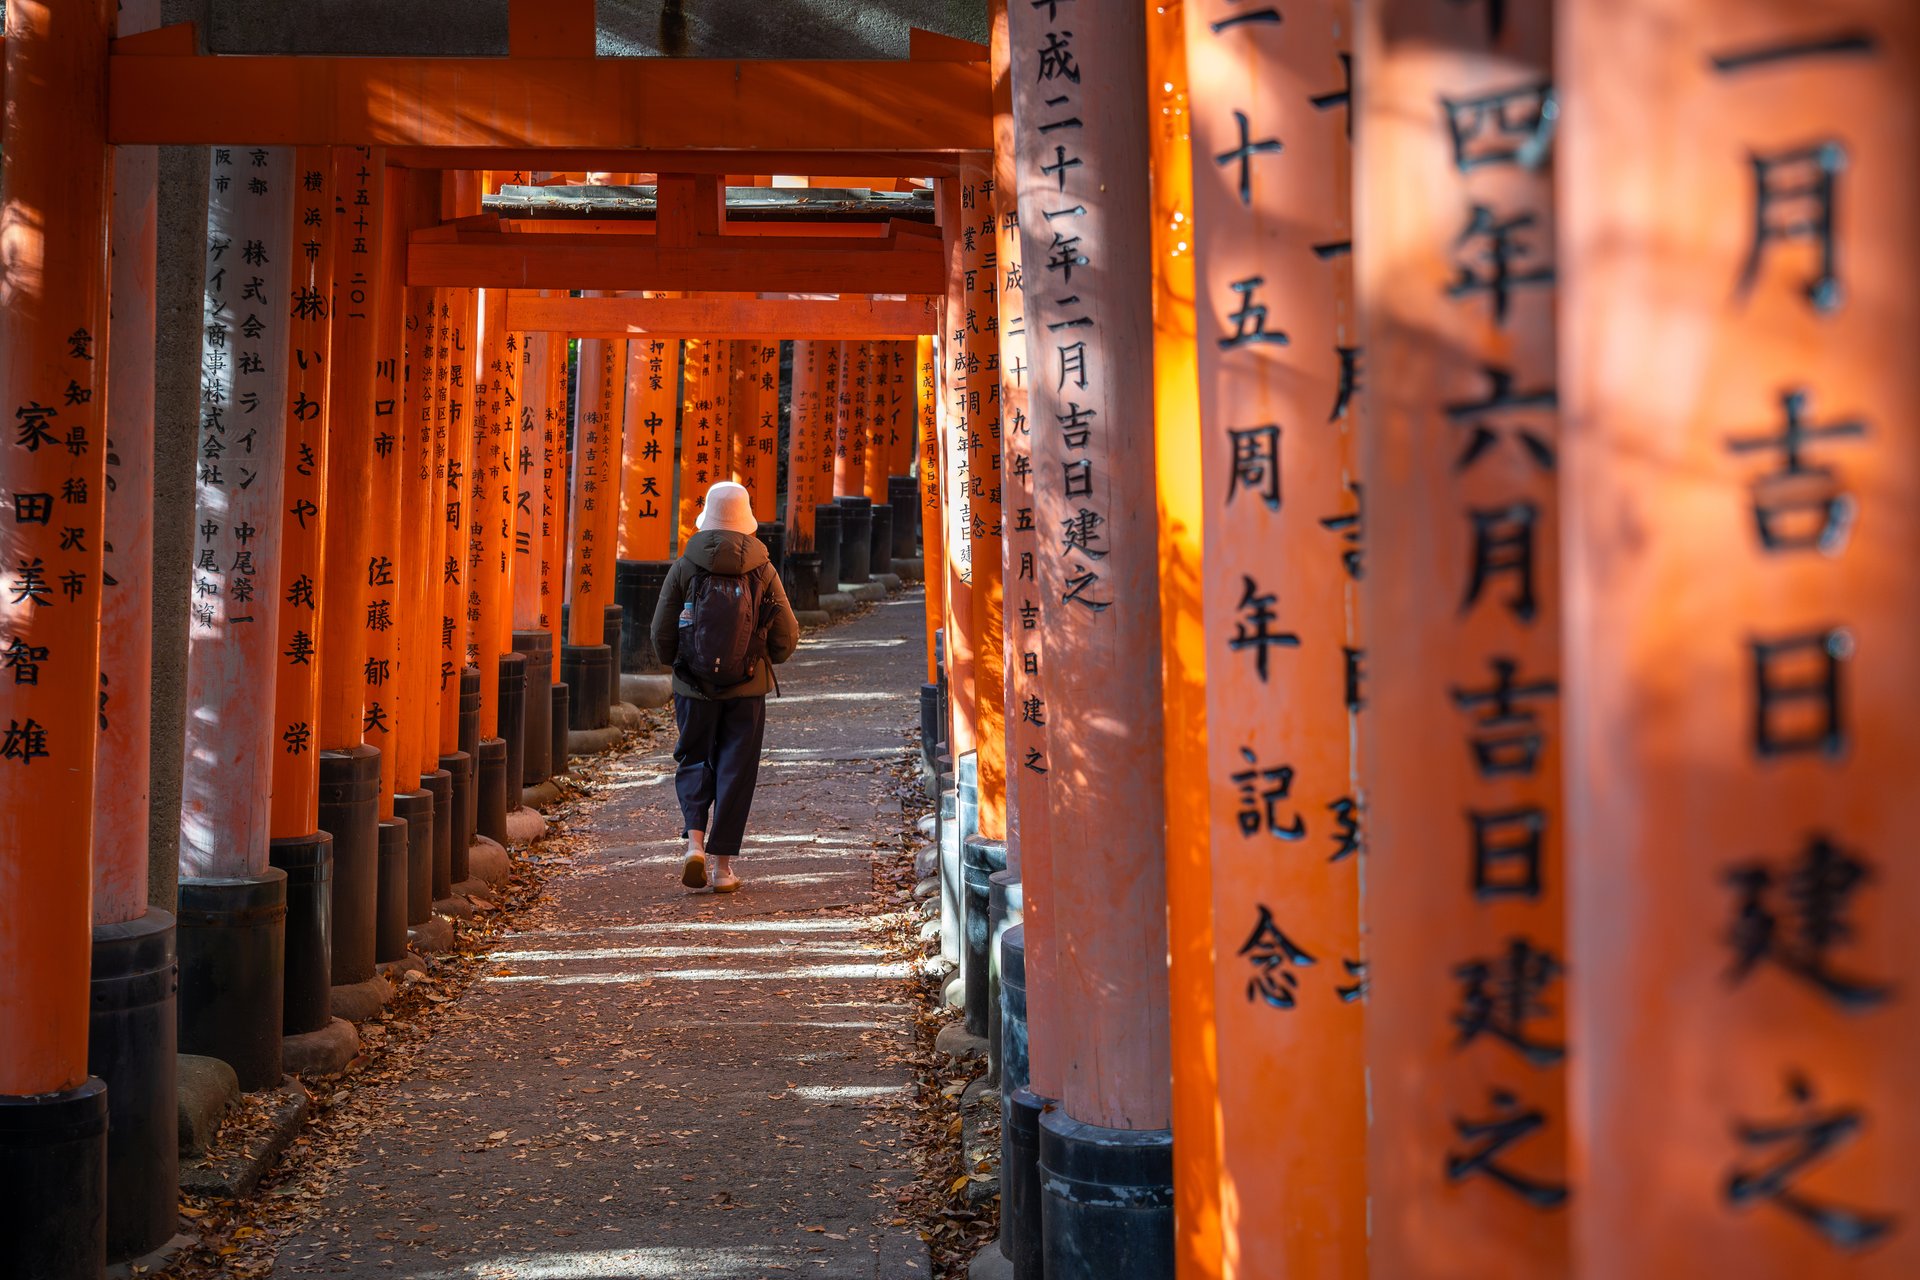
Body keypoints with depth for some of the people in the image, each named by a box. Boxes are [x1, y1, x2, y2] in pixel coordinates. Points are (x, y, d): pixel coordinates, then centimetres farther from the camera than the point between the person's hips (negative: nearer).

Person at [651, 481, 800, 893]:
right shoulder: (762, 571, -4)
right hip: (747, 690, 0)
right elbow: (786, 637, -2)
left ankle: (694, 840, -5)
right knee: (735, 770, 7)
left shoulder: (684, 569, -4)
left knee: (693, 761, 16)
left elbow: (661, 634, -2)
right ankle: (723, 866, 7)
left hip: (694, 688, 0)